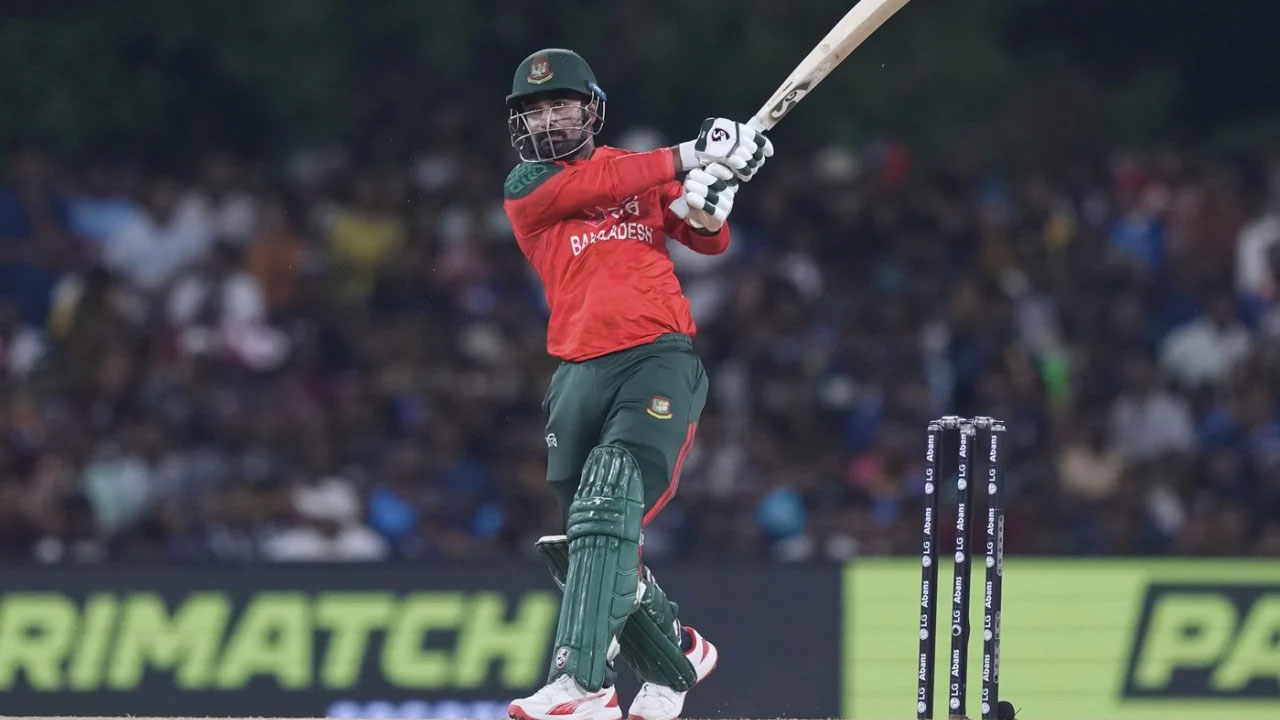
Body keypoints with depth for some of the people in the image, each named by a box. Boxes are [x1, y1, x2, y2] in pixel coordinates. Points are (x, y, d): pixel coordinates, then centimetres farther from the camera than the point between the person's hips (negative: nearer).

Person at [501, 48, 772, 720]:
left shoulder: (644, 171, 15)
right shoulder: (526, 186, 9)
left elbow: (709, 240, 11)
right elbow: (597, 185, -9)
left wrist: (711, 195, -10)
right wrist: (687, 158, -11)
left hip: (659, 359, -3)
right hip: (580, 378, 3)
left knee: (609, 503, -23)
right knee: (583, 552, 6)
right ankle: (677, 656, 32)